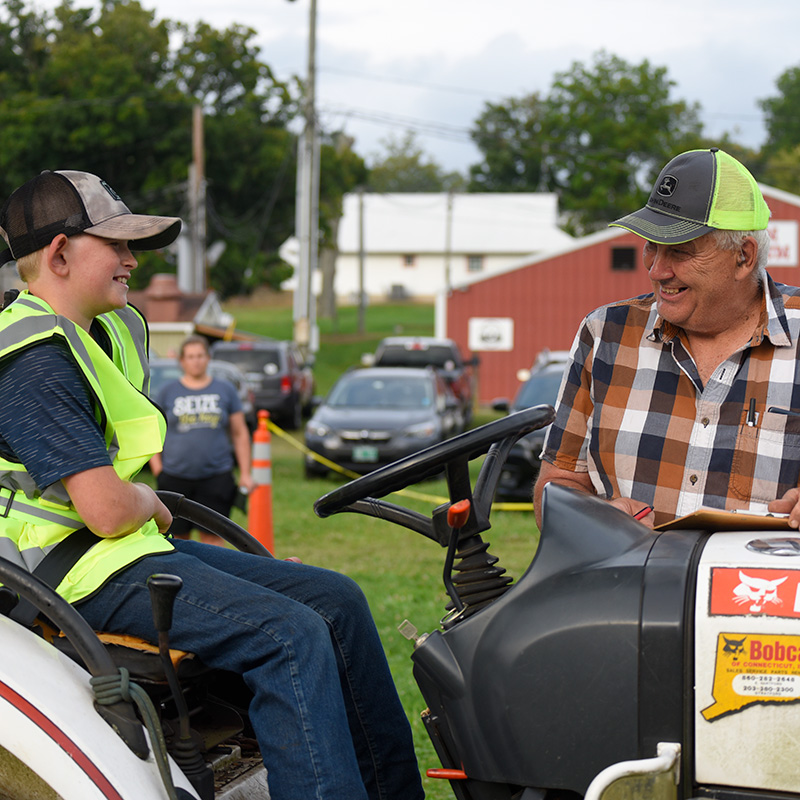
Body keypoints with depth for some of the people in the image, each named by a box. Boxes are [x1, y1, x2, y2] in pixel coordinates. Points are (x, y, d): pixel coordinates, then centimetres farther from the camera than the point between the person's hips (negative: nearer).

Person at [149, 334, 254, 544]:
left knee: (211, 538, -4)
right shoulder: (169, 391, 8)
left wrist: (245, 474, 7)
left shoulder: (225, 389, 10)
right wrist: (157, 470, -1)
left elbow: (240, 434, 12)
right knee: (178, 538, 2)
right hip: (175, 478, 0)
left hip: (216, 477, 0)